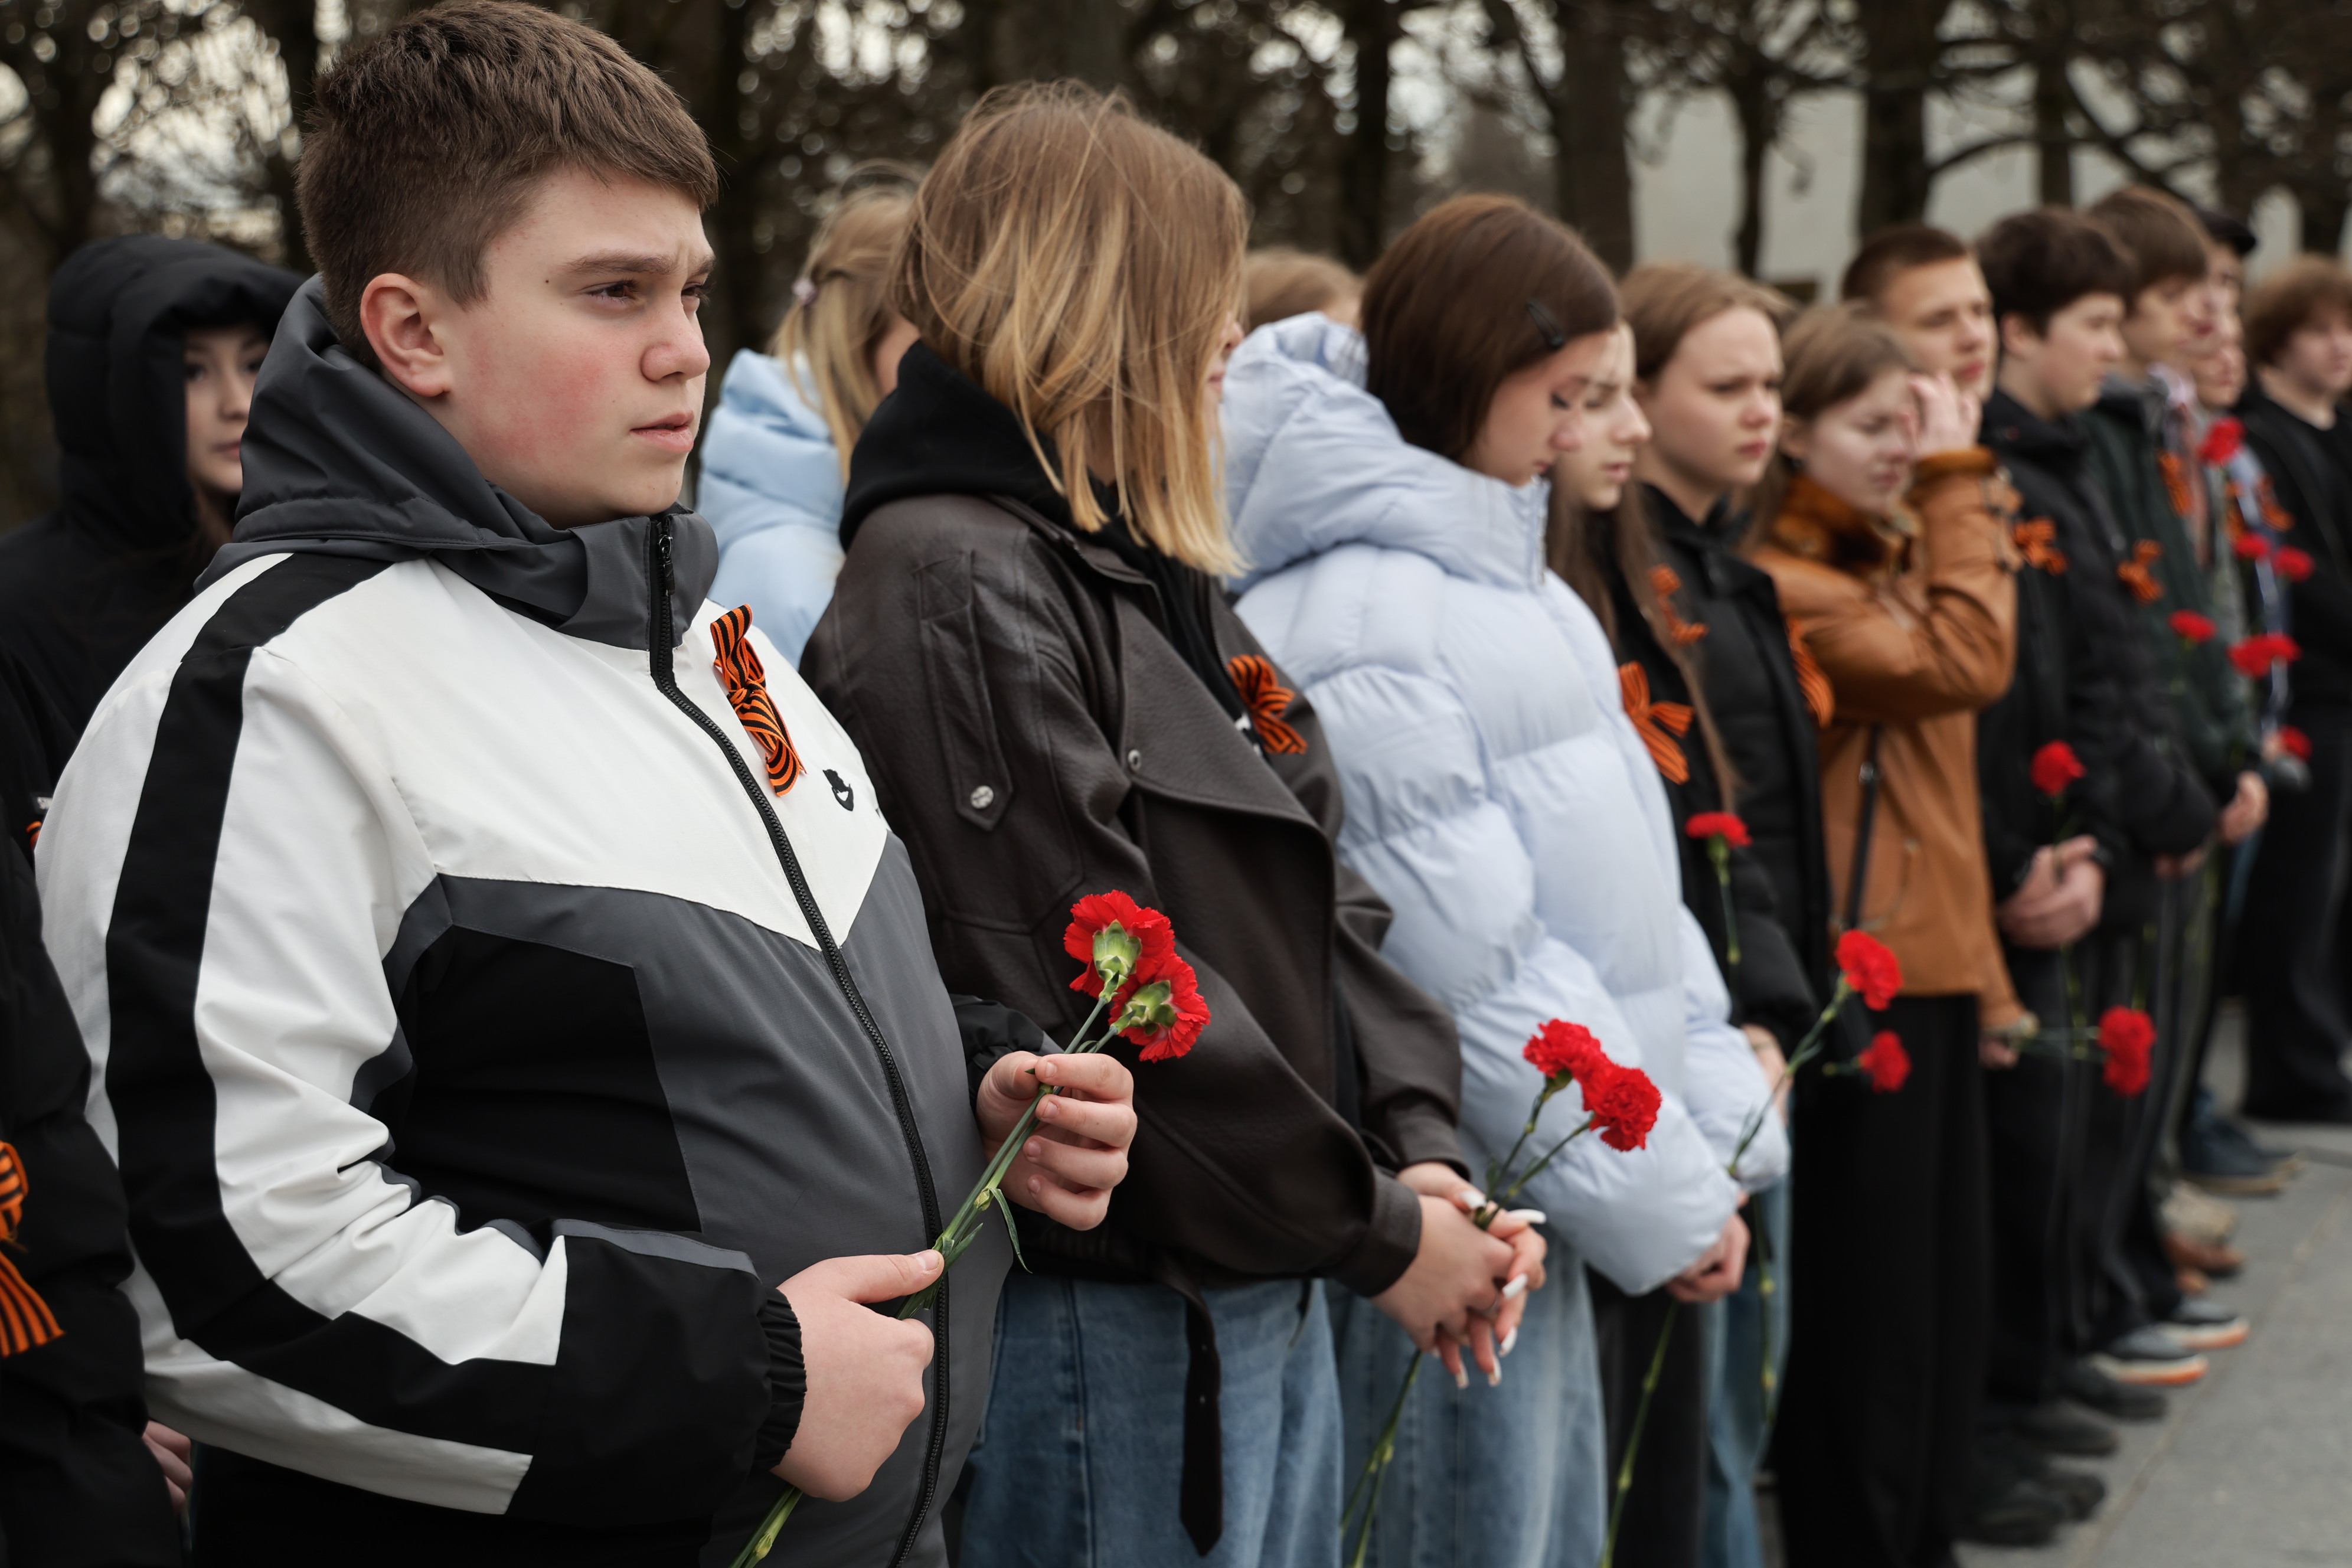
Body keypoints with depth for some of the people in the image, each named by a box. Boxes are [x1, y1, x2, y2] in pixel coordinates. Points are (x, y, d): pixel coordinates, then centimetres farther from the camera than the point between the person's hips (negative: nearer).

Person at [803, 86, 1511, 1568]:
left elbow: (1325, 905, 14)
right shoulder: (951, 589, -16)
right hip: (1103, 1319, -9)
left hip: (1272, 1301, 9)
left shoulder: (1159, 578, 13)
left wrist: (1421, 1149, -1)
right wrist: (1372, 1228, -14)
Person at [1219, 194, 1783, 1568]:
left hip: (1552, 1168, 9)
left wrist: (1720, 1126, 6)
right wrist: (1662, 1198, -14)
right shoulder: (1354, 616, -18)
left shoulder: (1491, 556, 11)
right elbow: (1472, 966, -20)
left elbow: (1622, 874, 12)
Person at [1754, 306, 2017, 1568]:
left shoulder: (1892, 565, 15)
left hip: (1937, 963, 9)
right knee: (1867, 1295, -2)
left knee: (1944, 1285, 15)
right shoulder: (1785, 586, -14)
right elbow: (1962, 665, -20)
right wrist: (1956, 487, -15)